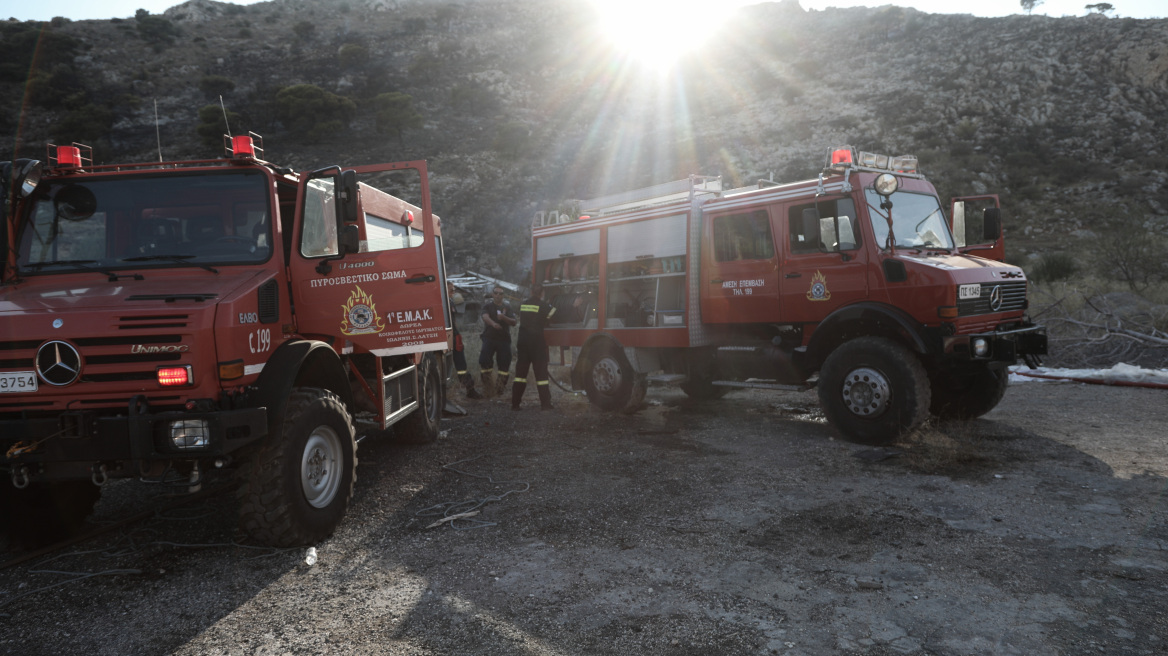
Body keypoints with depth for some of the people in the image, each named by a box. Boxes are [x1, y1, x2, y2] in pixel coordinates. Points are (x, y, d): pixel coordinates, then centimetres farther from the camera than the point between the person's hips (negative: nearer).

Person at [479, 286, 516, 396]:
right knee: (484, 360, -14)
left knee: (504, 363, 0)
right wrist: (493, 323, -40)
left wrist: (504, 318, -20)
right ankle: (487, 386, -1)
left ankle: (500, 387, 12)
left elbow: (514, 322, 1)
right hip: (489, 338, -2)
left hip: (504, 339, 2)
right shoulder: (487, 307, 6)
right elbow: (485, 316, -16)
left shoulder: (507, 308, 12)